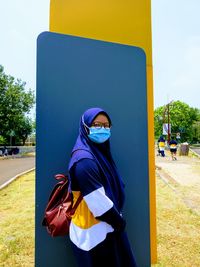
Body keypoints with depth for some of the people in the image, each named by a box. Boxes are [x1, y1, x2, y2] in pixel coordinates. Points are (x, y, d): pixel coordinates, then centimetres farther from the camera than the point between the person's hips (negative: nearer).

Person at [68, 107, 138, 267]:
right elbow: (98, 203, -24)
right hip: (94, 234, -8)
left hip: (107, 227, 8)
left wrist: (117, 219, 5)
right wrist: (119, 221, -10)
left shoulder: (100, 153, 3)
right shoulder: (84, 160, -25)